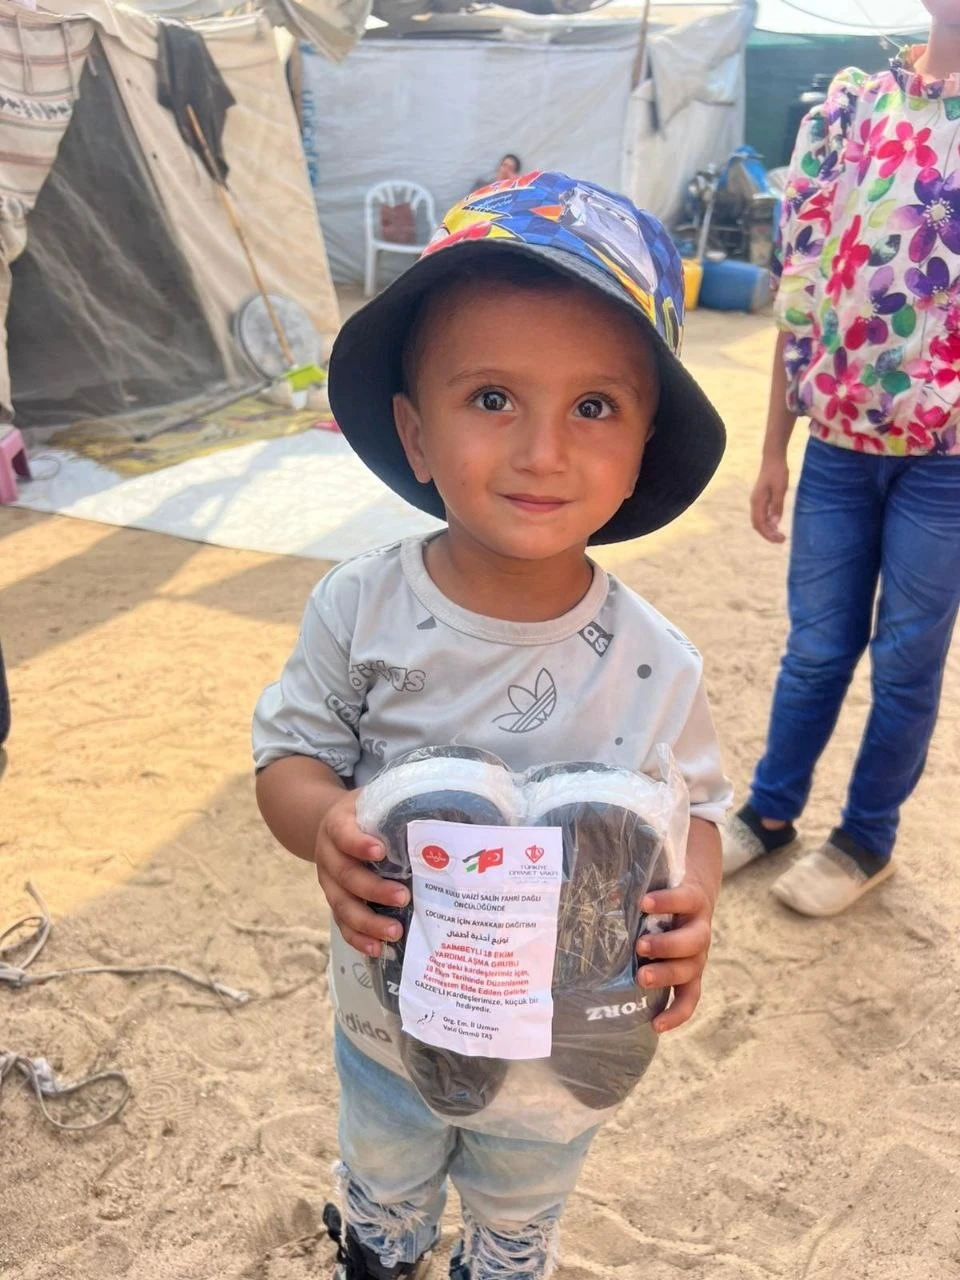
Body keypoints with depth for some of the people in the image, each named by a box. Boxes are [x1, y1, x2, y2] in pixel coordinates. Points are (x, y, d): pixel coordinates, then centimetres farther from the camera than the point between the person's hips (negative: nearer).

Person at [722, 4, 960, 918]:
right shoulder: (848, 109, 4)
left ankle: (867, 839, 30)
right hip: (839, 438, 2)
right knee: (817, 646, 14)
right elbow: (801, 286, 5)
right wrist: (773, 447, 5)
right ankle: (769, 810, 34)